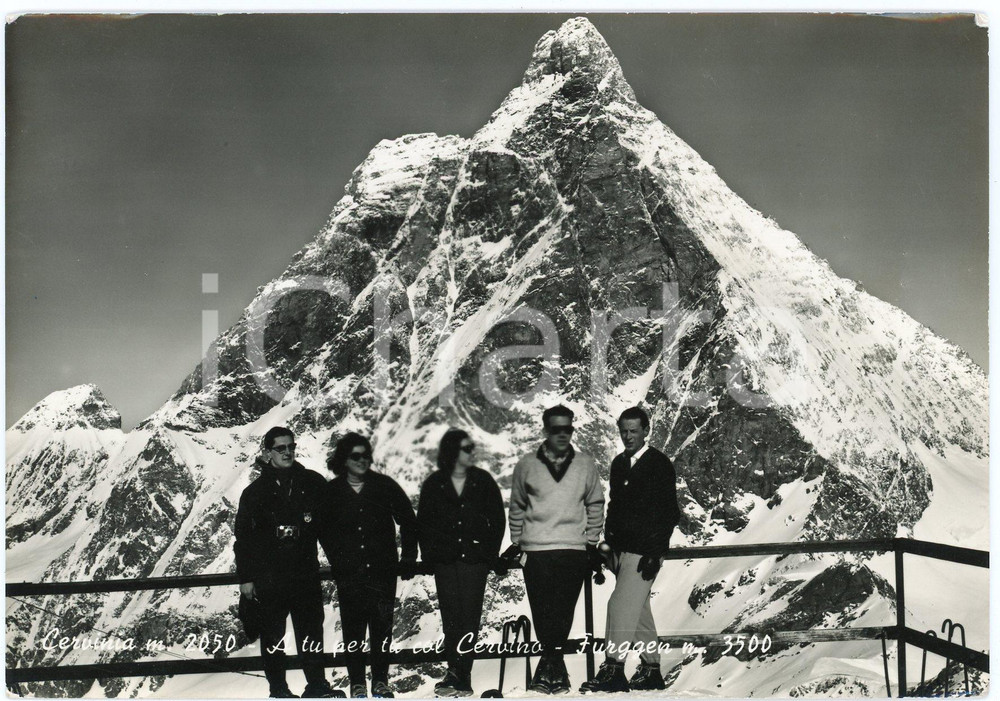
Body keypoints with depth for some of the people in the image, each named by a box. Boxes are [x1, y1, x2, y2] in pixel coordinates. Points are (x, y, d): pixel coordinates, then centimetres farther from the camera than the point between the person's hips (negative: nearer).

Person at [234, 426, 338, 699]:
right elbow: (243, 536, 3)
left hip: (306, 571, 1)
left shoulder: (313, 483, 5)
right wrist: (245, 577, 0)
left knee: (311, 629, 2)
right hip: (268, 575, -1)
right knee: (273, 635, 5)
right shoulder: (255, 491, 1)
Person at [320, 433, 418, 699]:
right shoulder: (332, 491, 2)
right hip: (349, 574, 0)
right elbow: (325, 530, 12)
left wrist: (409, 558, 6)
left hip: (383, 570, 0)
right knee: (353, 628, 2)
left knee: (382, 627, 2)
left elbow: (408, 521, 8)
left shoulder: (385, 486, 2)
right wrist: (337, 560, 4)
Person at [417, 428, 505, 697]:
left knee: (469, 617, -5)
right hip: (445, 561, 1)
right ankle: (457, 674, 4)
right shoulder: (433, 485, 5)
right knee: (451, 617, 0)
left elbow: (498, 519, 6)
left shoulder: (483, 481, 5)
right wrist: (431, 554, 0)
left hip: (475, 559, -1)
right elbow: (424, 523, 9)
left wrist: (490, 553, 0)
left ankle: (460, 675, -4)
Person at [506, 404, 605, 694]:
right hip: (535, 550, 0)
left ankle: (551, 663, 10)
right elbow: (517, 506, 14)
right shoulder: (527, 465, 5)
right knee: (542, 611, 0)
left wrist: (592, 541, 8)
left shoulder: (585, 464, 6)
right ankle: (554, 664, 12)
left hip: (574, 550, 0)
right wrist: (516, 542, 12)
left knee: (563, 611, -2)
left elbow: (595, 504, 13)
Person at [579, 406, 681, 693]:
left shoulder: (659, 465, -8)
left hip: (644, 551, -8)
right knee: (639, 609, 13)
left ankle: (614, 669, -11)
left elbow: (669, 513, -11)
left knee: (622, 605, -13)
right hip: (621, 548, 8)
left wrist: (653, 553, -16)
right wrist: (608, 544, 15)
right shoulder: (618, 463, 13)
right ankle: (651, 669, 22)